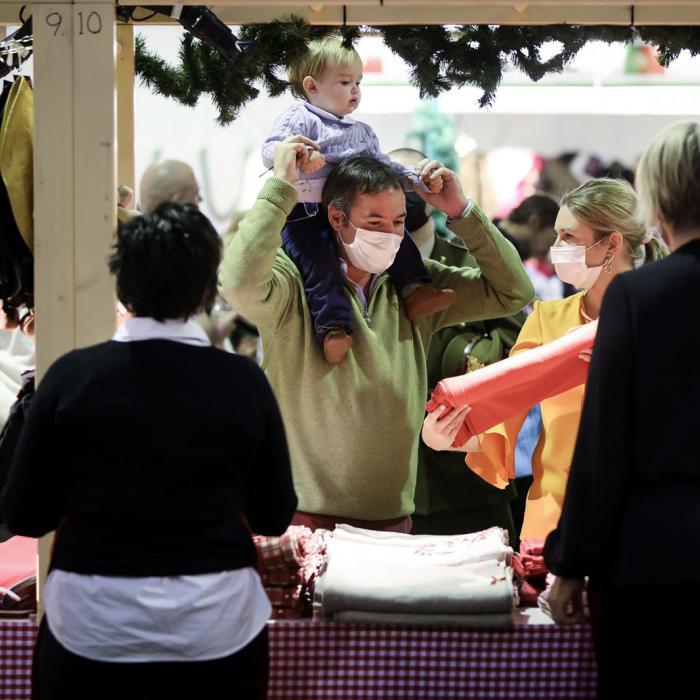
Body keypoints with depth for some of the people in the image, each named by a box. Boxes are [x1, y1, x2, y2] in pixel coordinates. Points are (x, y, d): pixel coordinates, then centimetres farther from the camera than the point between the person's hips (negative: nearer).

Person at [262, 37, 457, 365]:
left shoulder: (361, 131, 22)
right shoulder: (299, 118, -2)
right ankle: (333, 326, -35)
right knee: (318, 259, -27)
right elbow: (270, 150, -14)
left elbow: (382, 165, 27)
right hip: (305, 215, -7)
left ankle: (415, 289, 0)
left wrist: (417, 179, 12)